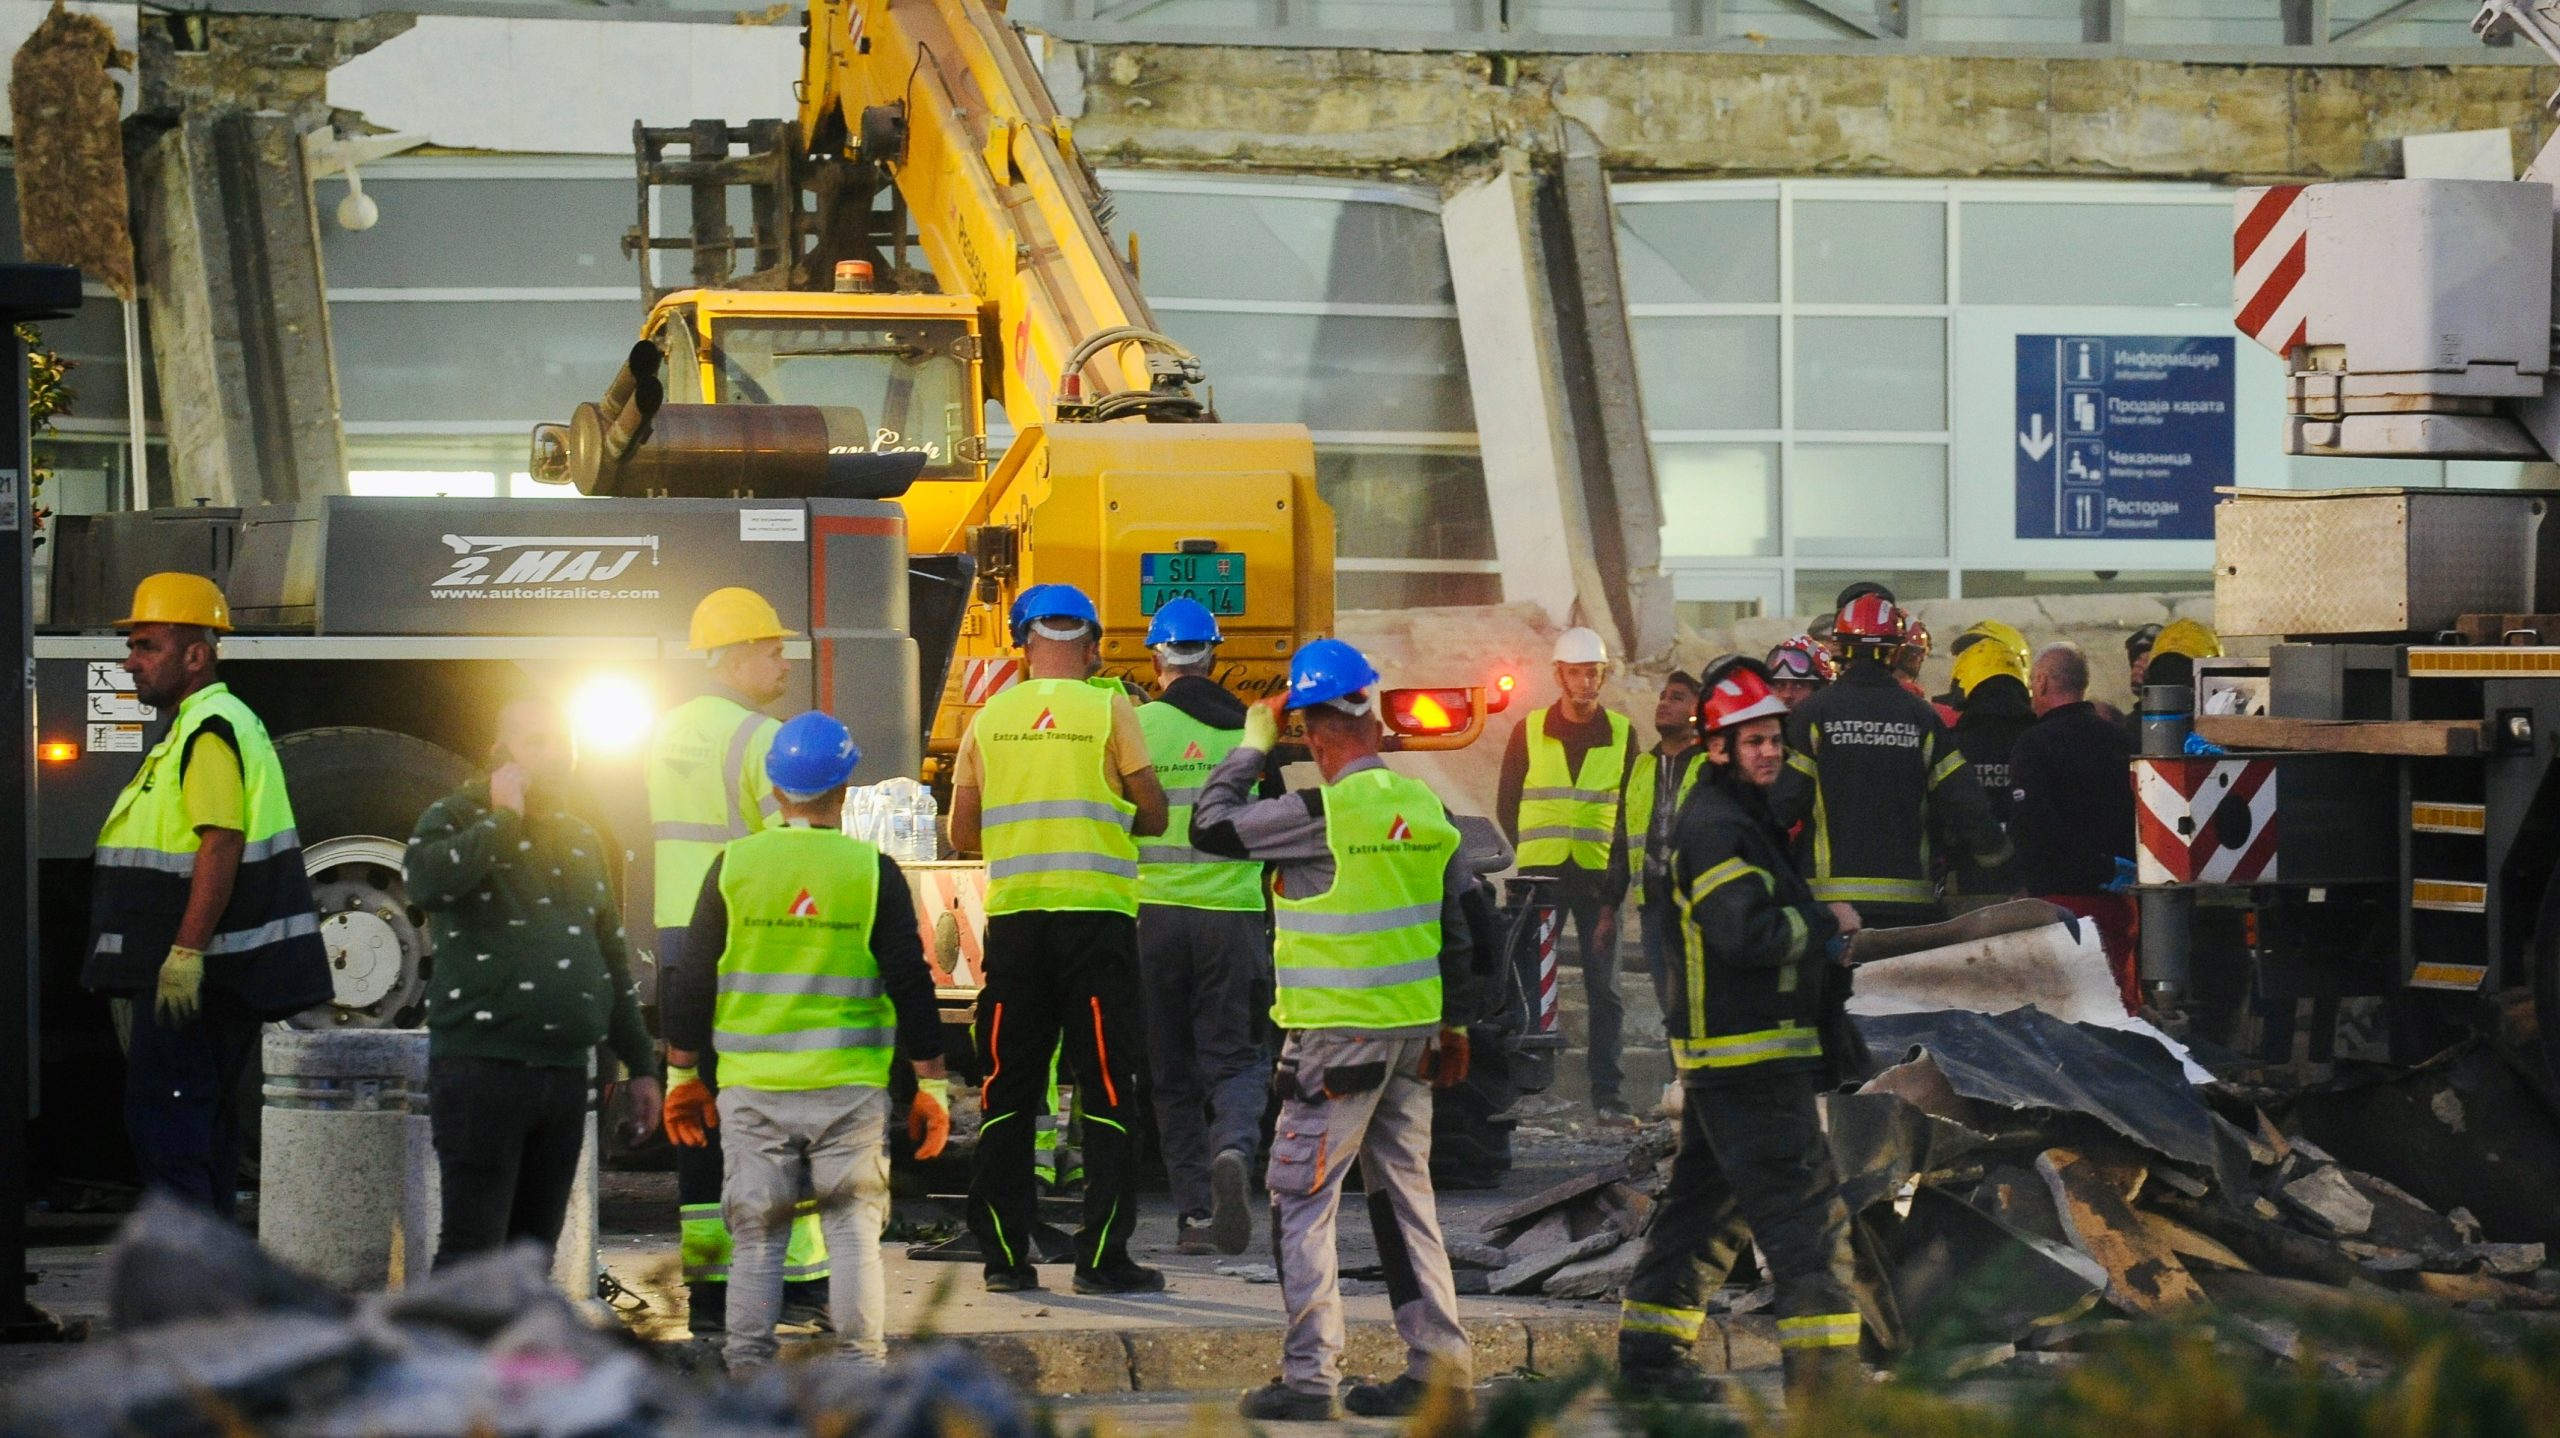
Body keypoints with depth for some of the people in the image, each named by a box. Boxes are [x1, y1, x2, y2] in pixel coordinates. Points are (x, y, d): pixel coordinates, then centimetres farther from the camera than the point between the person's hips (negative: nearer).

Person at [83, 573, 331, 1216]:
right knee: (206, 1124, 13)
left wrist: (185, 953, -28)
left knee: (162, 1119, -13)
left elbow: (221, 846, -24)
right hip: (211, 976, 11)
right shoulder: (196, 728, 20)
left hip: (198, 975, -11)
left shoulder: (210, 732, -14)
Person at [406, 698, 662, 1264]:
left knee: (535, 1247, 9)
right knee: (474, 1246, -10)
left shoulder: (581, 840, 20)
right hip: (482, 1063, -7)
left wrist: (641, 1065, 22)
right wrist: (502, 818, -14)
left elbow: (612, 958, 25)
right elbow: (425, 880, -25)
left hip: (564, 1069, 7)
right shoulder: (459, 818, 0)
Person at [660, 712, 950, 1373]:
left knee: (756, 1235, 6)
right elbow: (911, 984, 0)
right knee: (853, 1225, 5)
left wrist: (682, 1075, 14)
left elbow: (693, 979, 4)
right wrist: (931, 1084, 7)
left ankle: (746, 1371, 4)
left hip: (752, 1090, 1)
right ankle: (861, 1365, -2)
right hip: (851, 1089, -1)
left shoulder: (733, 865, 0)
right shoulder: (873, 871, -2)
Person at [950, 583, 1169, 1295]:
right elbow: (1154, 816, 1)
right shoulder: (1109, 709, -1)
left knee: (1008, 1090, 8)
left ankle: (1005, 1255, 6)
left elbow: (962, 831, 9)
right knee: (1106, 1088, 1)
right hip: (1096, 912, -3)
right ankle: (1102, 1256, -3)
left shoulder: (990, 717, 7)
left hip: (1012, 915, 3)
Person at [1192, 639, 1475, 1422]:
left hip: (1335, 1034, -7)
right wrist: (1452, 1022, 21)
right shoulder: (1424, 806, 6)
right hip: (1413, 1030, 7)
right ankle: (1439, 1363, 14)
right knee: (1404, 1191, 14)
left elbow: (1210, 825, -8)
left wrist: (1251, 747, 4)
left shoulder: (1320, 814, -16)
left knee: (1301, 1201, -1)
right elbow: (1458, 923, 12)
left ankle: (1308, 1376, -4)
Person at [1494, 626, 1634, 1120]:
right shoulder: (1529, 732, 6)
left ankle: (1607, 1091, 2)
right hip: (1540, 874, -1)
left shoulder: (1622, 734, 7)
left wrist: (1617, 879, 0)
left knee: (1604, 986, -1)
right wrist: (1531, 854, 3)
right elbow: (1506, 805, 11)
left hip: (1599, 876, 1)